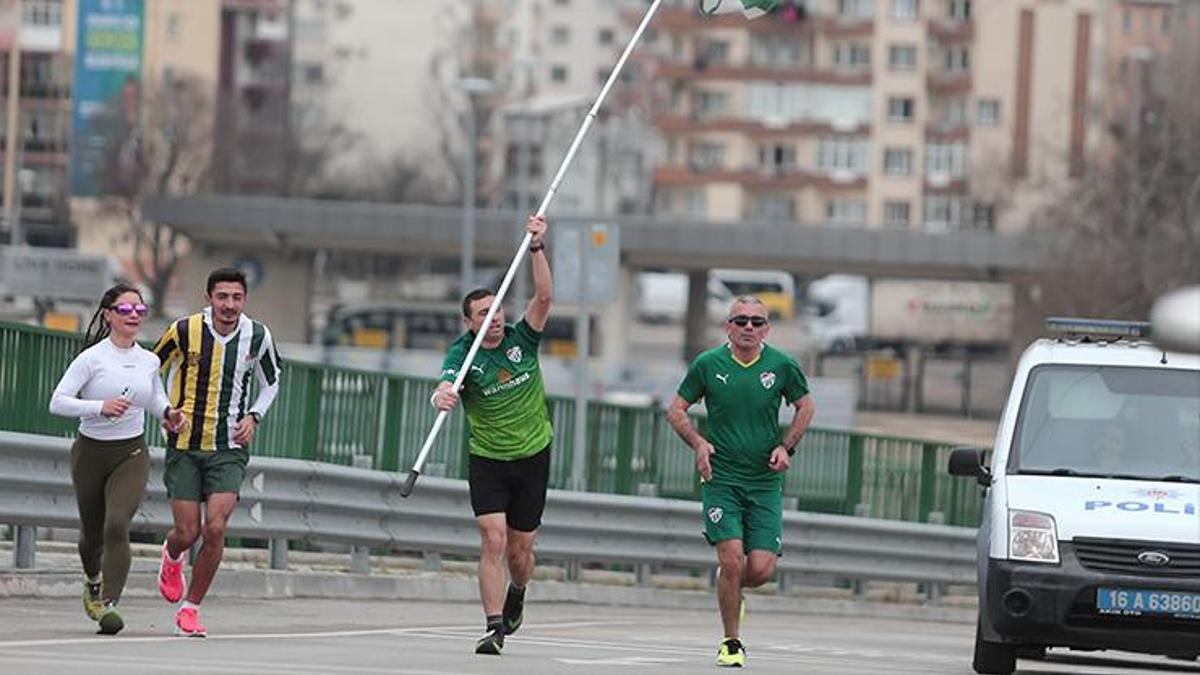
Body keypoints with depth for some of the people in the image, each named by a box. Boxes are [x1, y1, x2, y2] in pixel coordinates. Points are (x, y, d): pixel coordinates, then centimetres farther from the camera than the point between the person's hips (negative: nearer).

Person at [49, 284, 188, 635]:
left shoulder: (149, 361, 2)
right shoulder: (92, 358, -11)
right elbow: (58, 402, -19)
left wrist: (169, 412, 3)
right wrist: (100, 407, -31)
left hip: (131, 454, 1)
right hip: (91, 452, -1)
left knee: (117, 525, -21)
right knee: (92, 532, 13)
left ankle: (109, 603, -20)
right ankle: (93, 582, 46)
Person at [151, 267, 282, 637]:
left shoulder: (257, 336, -2)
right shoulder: (184, 331, -9)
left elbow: (271, 382, 17)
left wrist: (253, 416, 1)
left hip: (229, 448, 1)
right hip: (184, 446, -1)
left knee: (215, 529, -14)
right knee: (187, 533, -2)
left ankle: (190, 608, 2)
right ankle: (172, 557, 37)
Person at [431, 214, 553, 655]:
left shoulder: (522, 340, -2)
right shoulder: (463, 355, -11)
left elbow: (543, 297, -14)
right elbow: (445, 387, -30)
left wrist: (537, 248, -24)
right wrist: (441, 396, -54)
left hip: (533, 457, 2)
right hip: (488, 461, -2)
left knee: (519, 549, 8)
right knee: (493, 541, -16)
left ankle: (516, 595, 41)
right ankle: (494, 627, -16)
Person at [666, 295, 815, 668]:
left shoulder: (782, 365, -2)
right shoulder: (707, 364, -4)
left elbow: (805, 406, 15)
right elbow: (676, 410, 7)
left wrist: (786, 446, 1)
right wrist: (698, 443, -9)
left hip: (765, 481, 1)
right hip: (721, 478, -1)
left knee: (761, 570, -7)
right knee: (732, 560, -14)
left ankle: (731, 591, 30)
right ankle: (731, 642, 3)